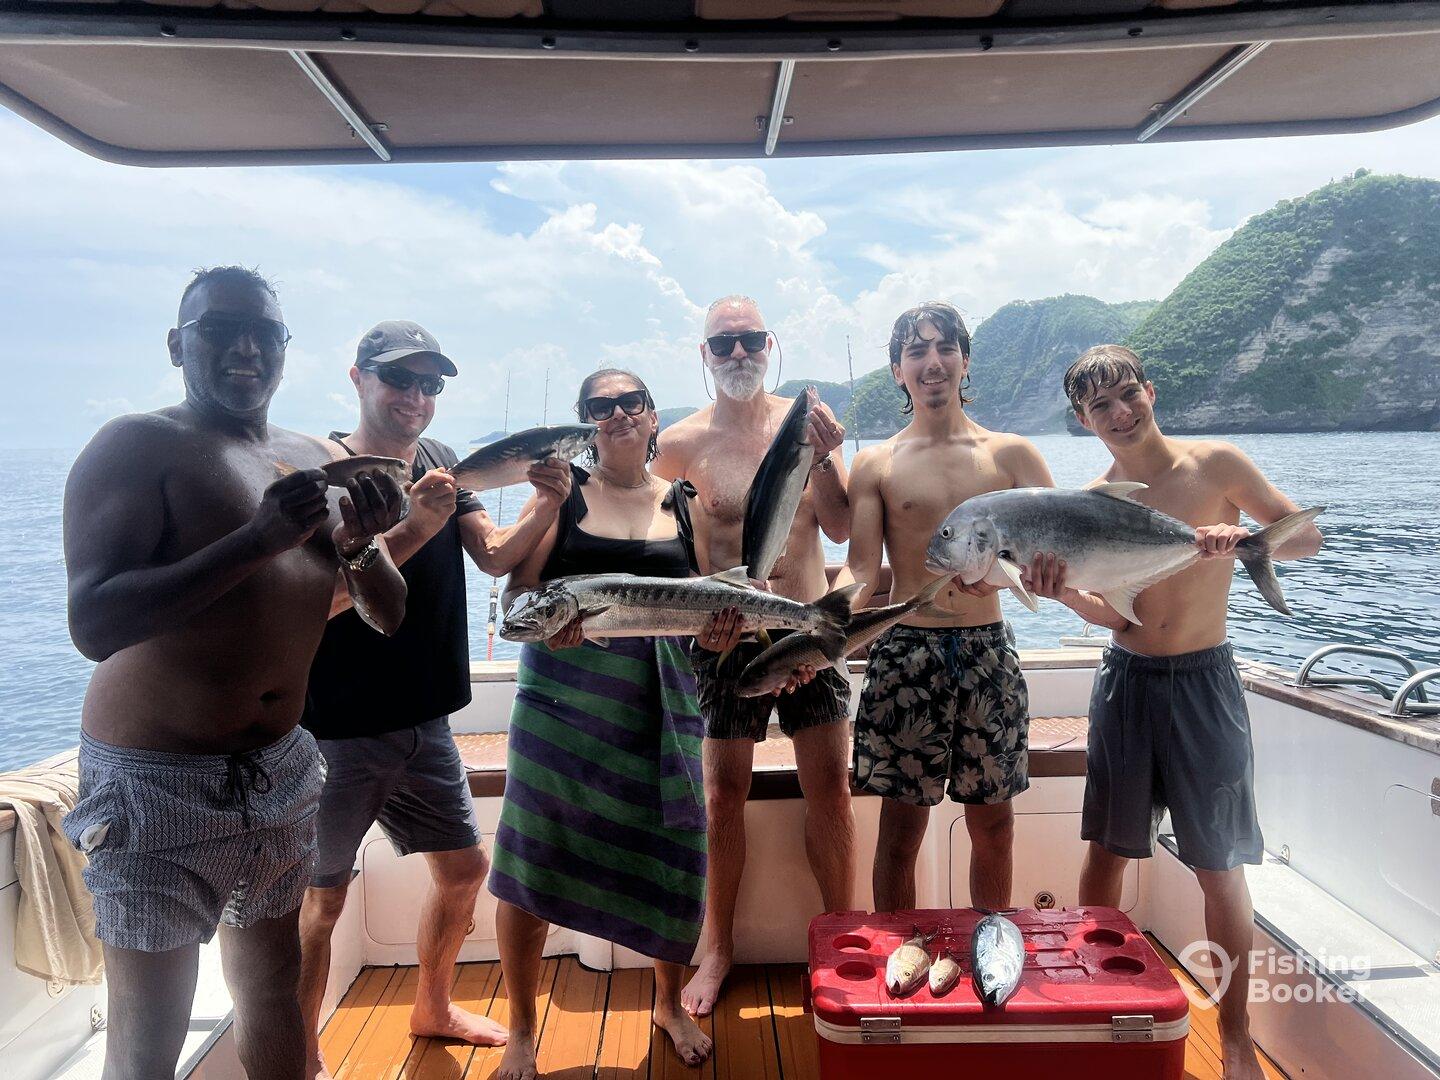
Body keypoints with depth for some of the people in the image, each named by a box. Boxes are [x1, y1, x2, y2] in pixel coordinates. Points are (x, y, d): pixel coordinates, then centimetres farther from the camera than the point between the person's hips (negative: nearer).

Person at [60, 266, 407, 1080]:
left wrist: (361, 546, -15)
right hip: (158, 777, -5)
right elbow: (94, 624, -24)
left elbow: (387, 616, 5)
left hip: (282, 765, 6)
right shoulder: (138, 447, -11)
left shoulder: (320, 461, 6)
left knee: (274, 987, 21)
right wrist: (256, 538, -30)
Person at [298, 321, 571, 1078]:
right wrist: (409, 535, -32)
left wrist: (546, 507, -21)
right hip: (337, 730, -6)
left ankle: (432, 1009, 40)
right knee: (321, 895, 5)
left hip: (423, 722, 7)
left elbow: (495, 556, -3)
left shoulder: (438, 465, 7)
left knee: (464, 868, 17)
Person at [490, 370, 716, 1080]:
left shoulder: (685, 504, 11)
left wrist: (721, 624, -10)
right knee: (529, 859, 2)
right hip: (563, 696, -1)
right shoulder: (562, 491, 6)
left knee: (673, 860, 4)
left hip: (659, 705, 2)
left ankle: (670, 1003, 34)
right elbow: (516, 590, 0)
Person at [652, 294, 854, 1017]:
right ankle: (718, 948, 26)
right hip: (728, 640, -1)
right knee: (725, 792, 7)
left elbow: (840, 530, -3)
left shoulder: (808, 423, 2)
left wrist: (820, 458, -16)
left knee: (830, 787, 7)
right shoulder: (680, 443, -3)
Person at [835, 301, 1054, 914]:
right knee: (900, 829, 3)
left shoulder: (1011, 454, 8)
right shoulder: (876, 465, 4)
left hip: (989, 651, 2)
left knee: (994, 827, 13)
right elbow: (860, 572, -5)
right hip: (906, 653, -2)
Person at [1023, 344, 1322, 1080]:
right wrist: (1061, 590, -20)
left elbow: (1307, 536, -2)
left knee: (1220, 868, 5)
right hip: (1126, 680, 2)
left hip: (1204, 681, -2)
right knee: (1106, 850, 9)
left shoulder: (1216, 463, -4)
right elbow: (1112, 614, 0)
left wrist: (1241, 537, -22)